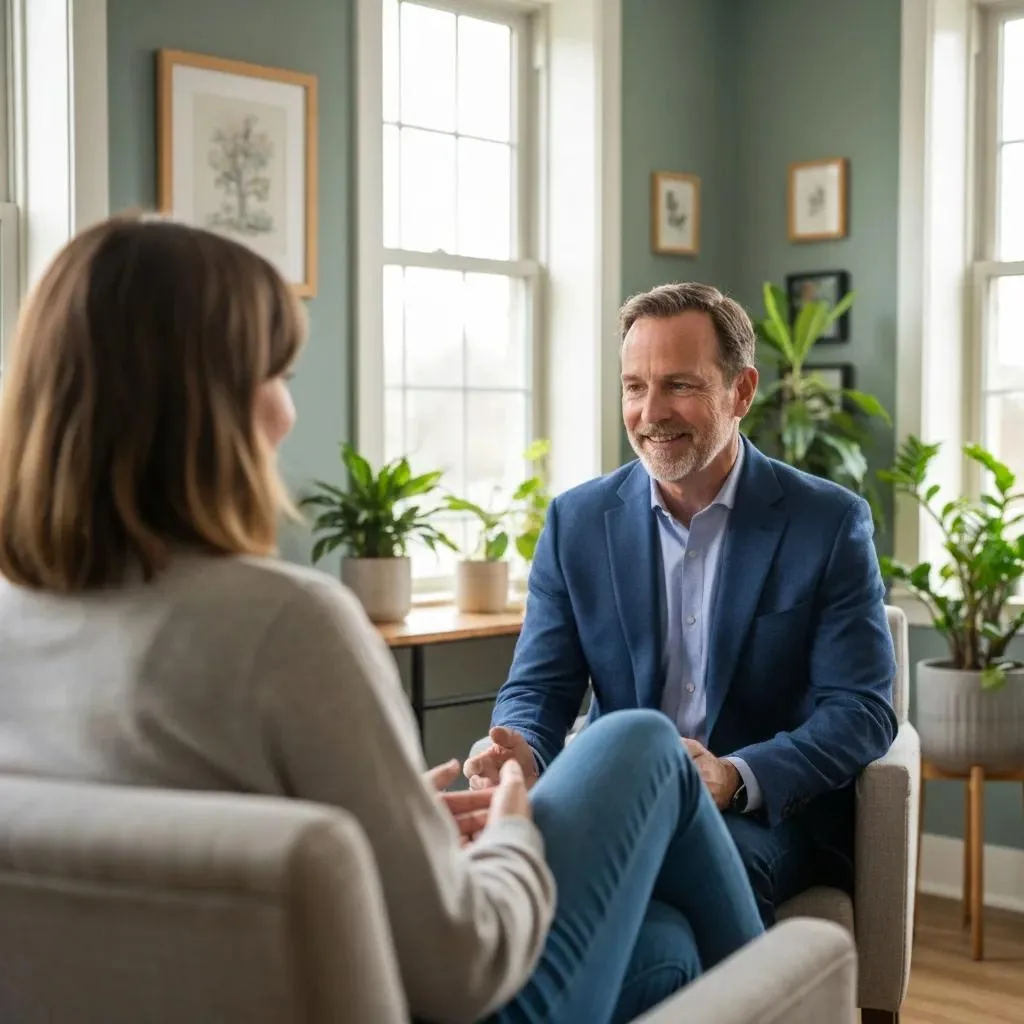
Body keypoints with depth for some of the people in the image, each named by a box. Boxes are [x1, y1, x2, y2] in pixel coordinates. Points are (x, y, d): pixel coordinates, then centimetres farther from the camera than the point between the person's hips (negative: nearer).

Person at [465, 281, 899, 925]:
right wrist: (522, 755, -20)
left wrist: (734, 778, -25)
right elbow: (539, 688, 6)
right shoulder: (577, 521, 6)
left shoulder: (831, 523, -2)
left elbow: (861, 709, -6)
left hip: (768, 817, -2)